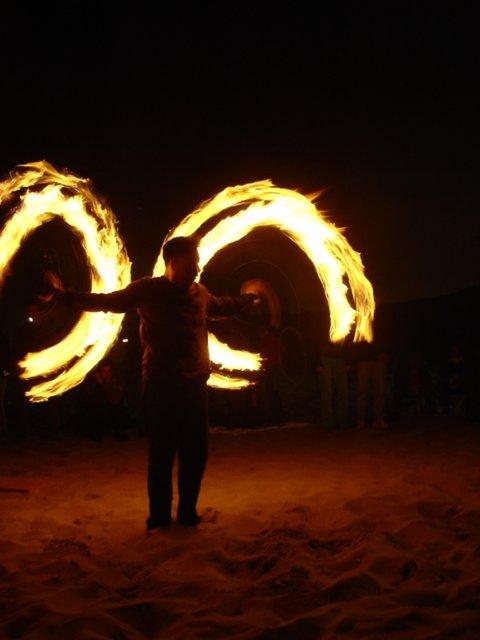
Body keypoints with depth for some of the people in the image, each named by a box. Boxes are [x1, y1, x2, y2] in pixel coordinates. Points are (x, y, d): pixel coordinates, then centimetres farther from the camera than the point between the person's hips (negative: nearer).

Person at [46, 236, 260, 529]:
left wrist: (249, 299, 45)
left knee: (196, 452, 8)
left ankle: (188, 511, 22)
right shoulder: (148, 290, -2)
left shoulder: (200, 292, 11)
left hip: (195, 385, 5)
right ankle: (159, 515, 13)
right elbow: (108, 301, 1)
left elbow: (222, 306, 33)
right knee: (162, 452, 0)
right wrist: (67, 295, -8)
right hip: (161, 386, -5)